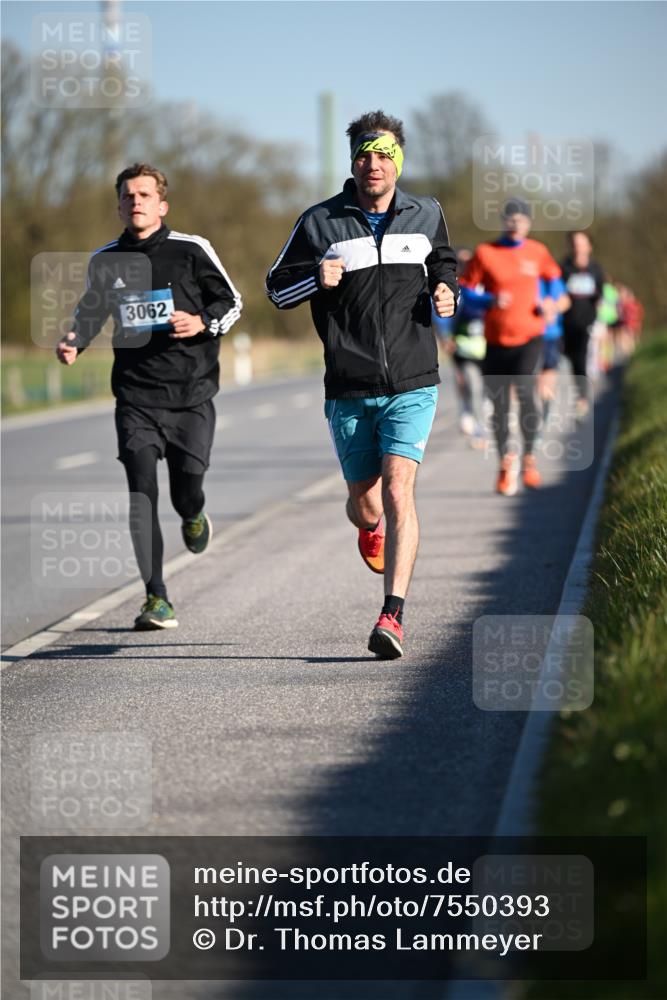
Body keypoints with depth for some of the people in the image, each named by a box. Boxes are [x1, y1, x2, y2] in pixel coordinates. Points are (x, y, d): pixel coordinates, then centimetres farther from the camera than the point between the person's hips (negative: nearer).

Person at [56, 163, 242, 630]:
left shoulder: (191, 250, -2)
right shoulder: (106, 260, 6)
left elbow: (232, 302, 6)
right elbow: (92, 310, 20)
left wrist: (203, 322, -14)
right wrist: (74, 342, 0)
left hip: (191, 393, -1)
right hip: (135, 395, 2)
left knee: (186, 492, -4)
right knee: (141, 490, -12)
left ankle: (194, 517, 38)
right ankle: (157, 600, -10)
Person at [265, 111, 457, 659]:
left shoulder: (426, 215, 6)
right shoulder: (319, 223, 0)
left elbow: (444, 264, 26)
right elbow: (277, 287, 7)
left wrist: (446, 293, 4)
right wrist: (317, 280, -13)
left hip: (412, 385, -1)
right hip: (349, 390, 1)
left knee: (398, 490, -18)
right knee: (363, 500, 11)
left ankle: (393, 615, -21)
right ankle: (370, 530, 51)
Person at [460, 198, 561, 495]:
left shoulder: (537, 252, 5)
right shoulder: (485, 253, -2)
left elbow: (553, 277, 23)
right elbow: (464, 291, 2)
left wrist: (549, 301, 3)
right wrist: (490, 300, -16)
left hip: (530, 338, 0)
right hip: (496, 340, 0)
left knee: (525, 392, -20)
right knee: (499, 406, 3)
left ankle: (529, 455, 0)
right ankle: (505, 462, 25)